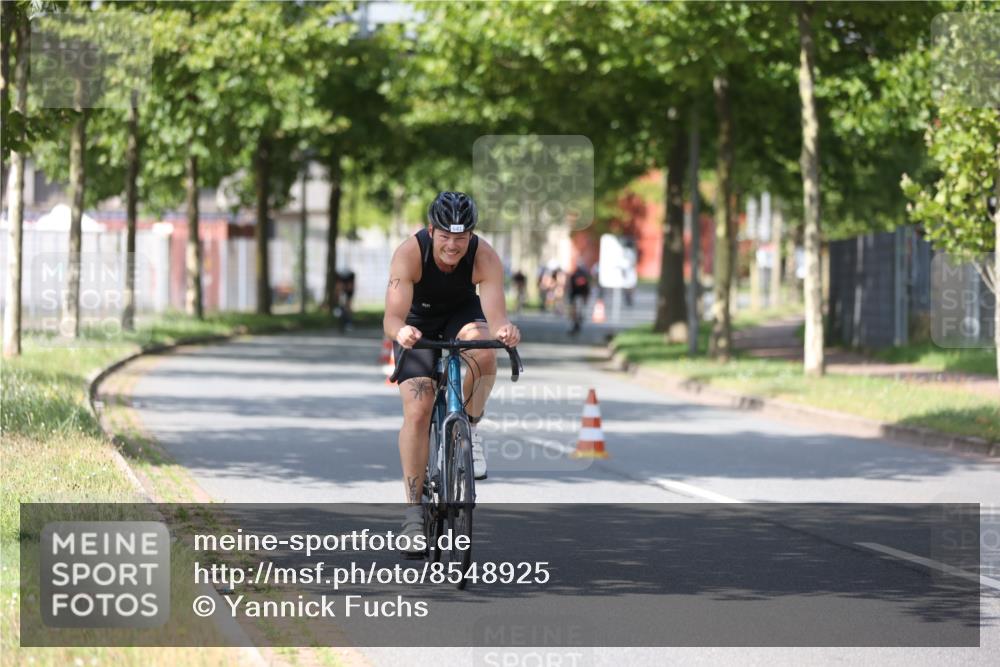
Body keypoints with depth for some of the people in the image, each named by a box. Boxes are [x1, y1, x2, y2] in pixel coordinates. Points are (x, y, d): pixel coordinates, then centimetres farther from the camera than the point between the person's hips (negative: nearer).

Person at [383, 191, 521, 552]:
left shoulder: (485, 257, -29)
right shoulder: (409, 253, -32)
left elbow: (495, 314, -38)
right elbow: (392, 317, -39)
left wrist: (504, 330, -62)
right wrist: (399, 331, -63)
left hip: (463, 315, 1)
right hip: (419, 323, -1)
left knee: (482, 348, -35)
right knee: (417, 411, -17)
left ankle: (470, 428, -10)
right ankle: (414, 509, -8)